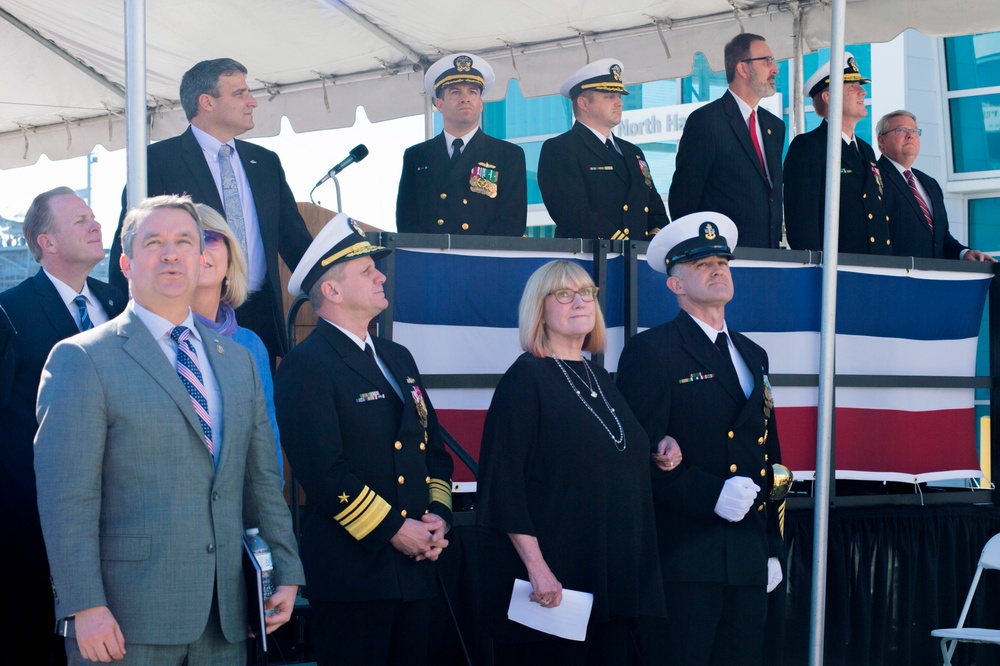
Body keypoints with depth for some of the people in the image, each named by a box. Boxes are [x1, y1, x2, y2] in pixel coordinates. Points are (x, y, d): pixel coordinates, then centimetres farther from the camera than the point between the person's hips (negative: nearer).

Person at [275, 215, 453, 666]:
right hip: (353, 572, -8)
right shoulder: (306, 366, -10)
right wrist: (392, 530, -15)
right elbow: (324, 470, -18)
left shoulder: (398, 358, 17)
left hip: (417, 568, 8)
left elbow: (434, 449, 20)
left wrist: (438, 513, 3)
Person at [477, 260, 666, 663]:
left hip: (616, 580, 7)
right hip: (555, 582, -7)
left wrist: (659, 455, 7)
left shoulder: (601, 380, 15)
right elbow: (503, 484, -15)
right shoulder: (526, 378, -7)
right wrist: (536, 567, -22)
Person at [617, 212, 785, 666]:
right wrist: (709, 494, -22)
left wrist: (773, 547, 17)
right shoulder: (651, 351, -3)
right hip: (685, 556, -6)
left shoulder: (752, 356, 19)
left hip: (749, 557, 7)